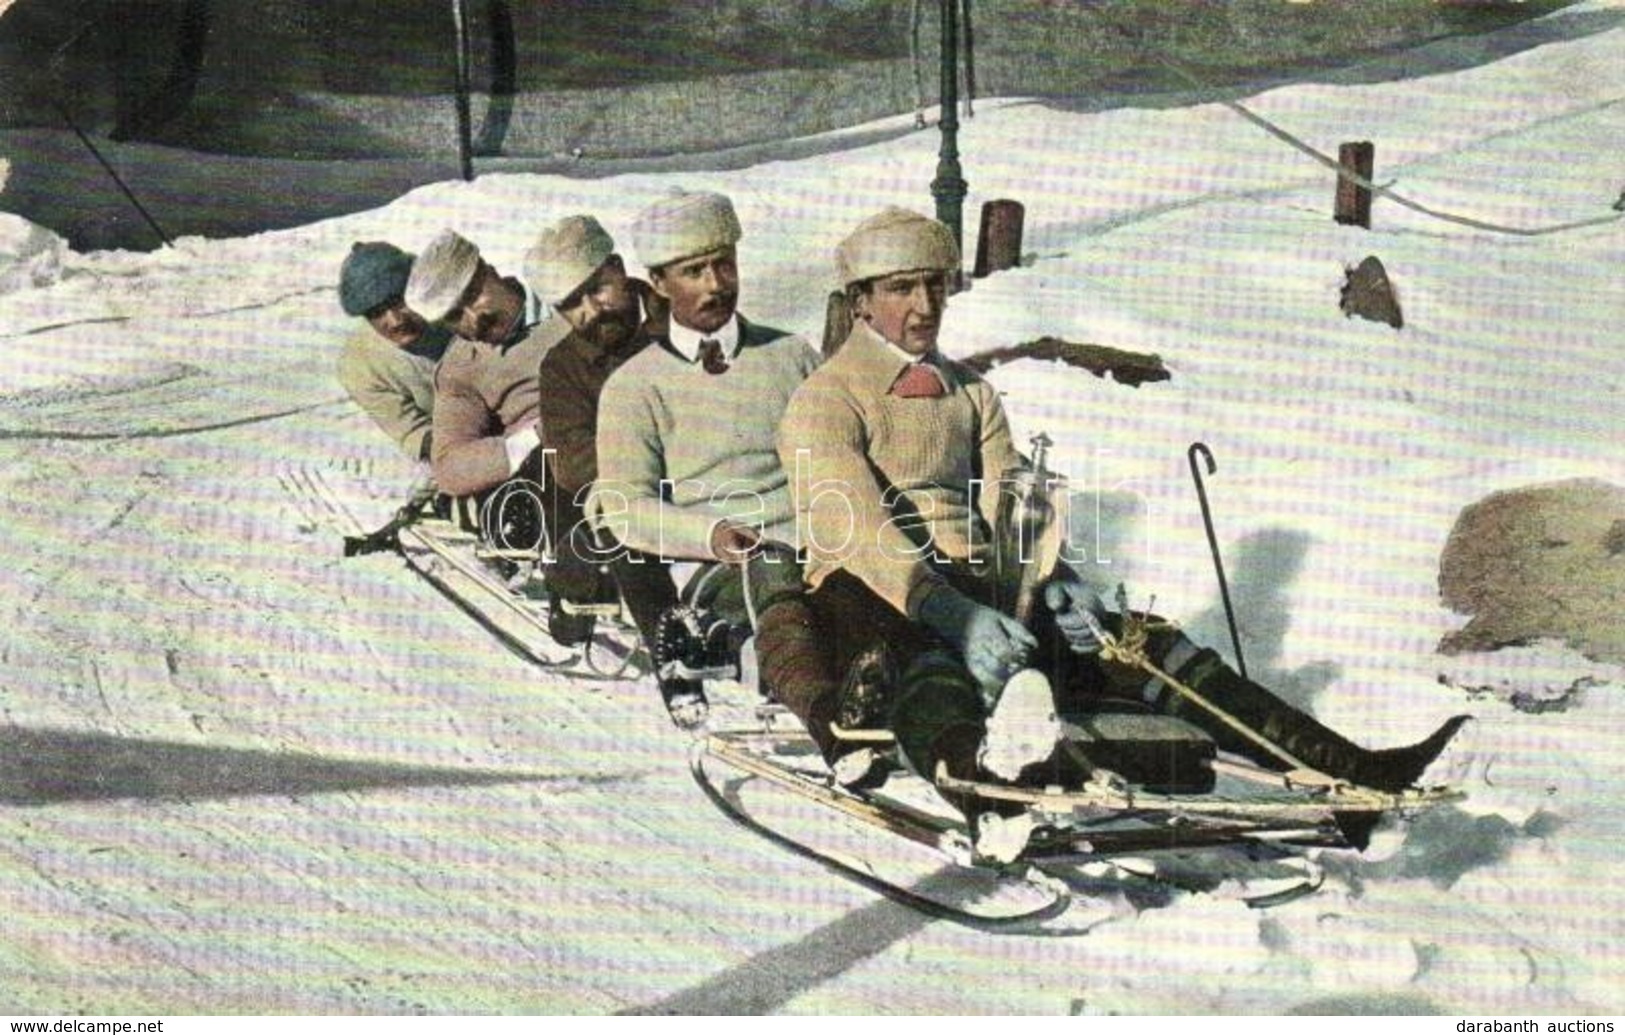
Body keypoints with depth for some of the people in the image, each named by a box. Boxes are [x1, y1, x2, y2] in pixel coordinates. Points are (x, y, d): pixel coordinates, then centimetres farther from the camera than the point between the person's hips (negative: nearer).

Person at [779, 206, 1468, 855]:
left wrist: (1055, 580, -12)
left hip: (980, 595, 6)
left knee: (1149, 650, -14)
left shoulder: (971, 395, 23)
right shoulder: (824, 403, 1)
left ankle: (1348, 774, -27)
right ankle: (981, 774, -78)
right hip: (877, 605, -6)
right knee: (930, 682, -42)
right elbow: (858, 531, -15)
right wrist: (958, 617, -30)